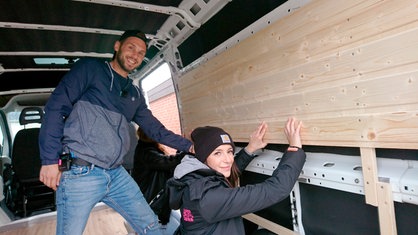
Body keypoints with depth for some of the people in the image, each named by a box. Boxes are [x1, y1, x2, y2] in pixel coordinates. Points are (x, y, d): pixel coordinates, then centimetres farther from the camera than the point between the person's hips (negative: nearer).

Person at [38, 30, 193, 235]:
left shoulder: (135, 94, 18)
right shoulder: (90, 68, 1)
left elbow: (156, 130, 20)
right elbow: (56, 108, -5)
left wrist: (190, 146, 13)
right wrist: (50, 159, -12)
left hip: (117, 175, 6)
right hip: (80, 173, -5)